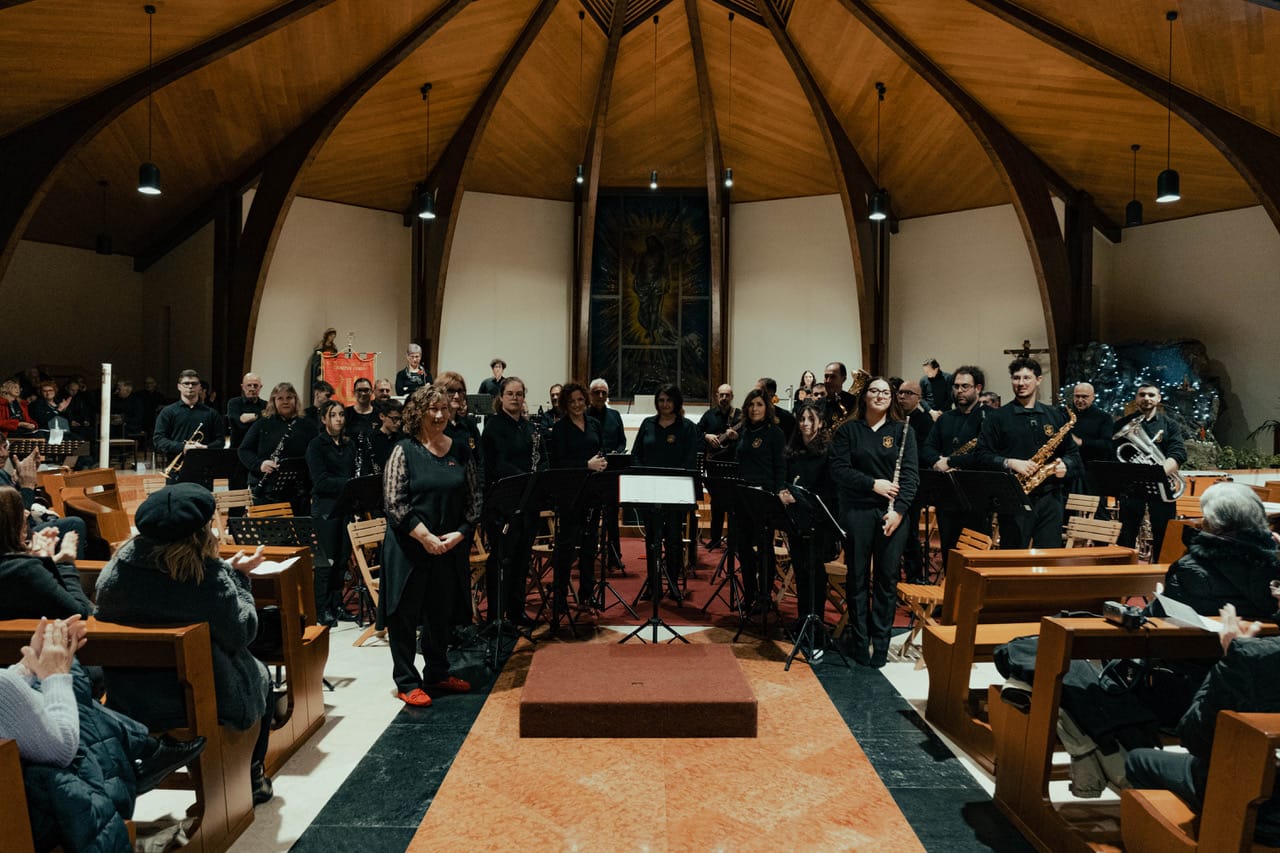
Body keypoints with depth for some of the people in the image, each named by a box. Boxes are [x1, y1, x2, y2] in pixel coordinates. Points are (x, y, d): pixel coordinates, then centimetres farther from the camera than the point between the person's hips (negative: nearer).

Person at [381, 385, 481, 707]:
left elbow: (474, 498, 6)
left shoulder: (461, 451, 5)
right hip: (410, 547, -4)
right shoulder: (404, 451, -6)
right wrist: (426, 537, -17)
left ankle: (437, 673, 32)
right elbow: (394, 502, -12)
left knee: (442, 611, 15)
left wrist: (459, 533, -8)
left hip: (451, 546, 4)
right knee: (406, 612, 5)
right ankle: (407, 682, 19)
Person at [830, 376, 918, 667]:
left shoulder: (901, 430, 5)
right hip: (856, 511, 0)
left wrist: (898, 509, -13)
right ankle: (859, 642, 17)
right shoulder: (848, 430, 4)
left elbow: (911, 474, -1)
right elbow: (838, 469, -4)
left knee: (887, 579, 5)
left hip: (892, 513, 1)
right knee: (857, 578, 6)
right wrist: (873, 483, -15)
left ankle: (881, 643, 16)